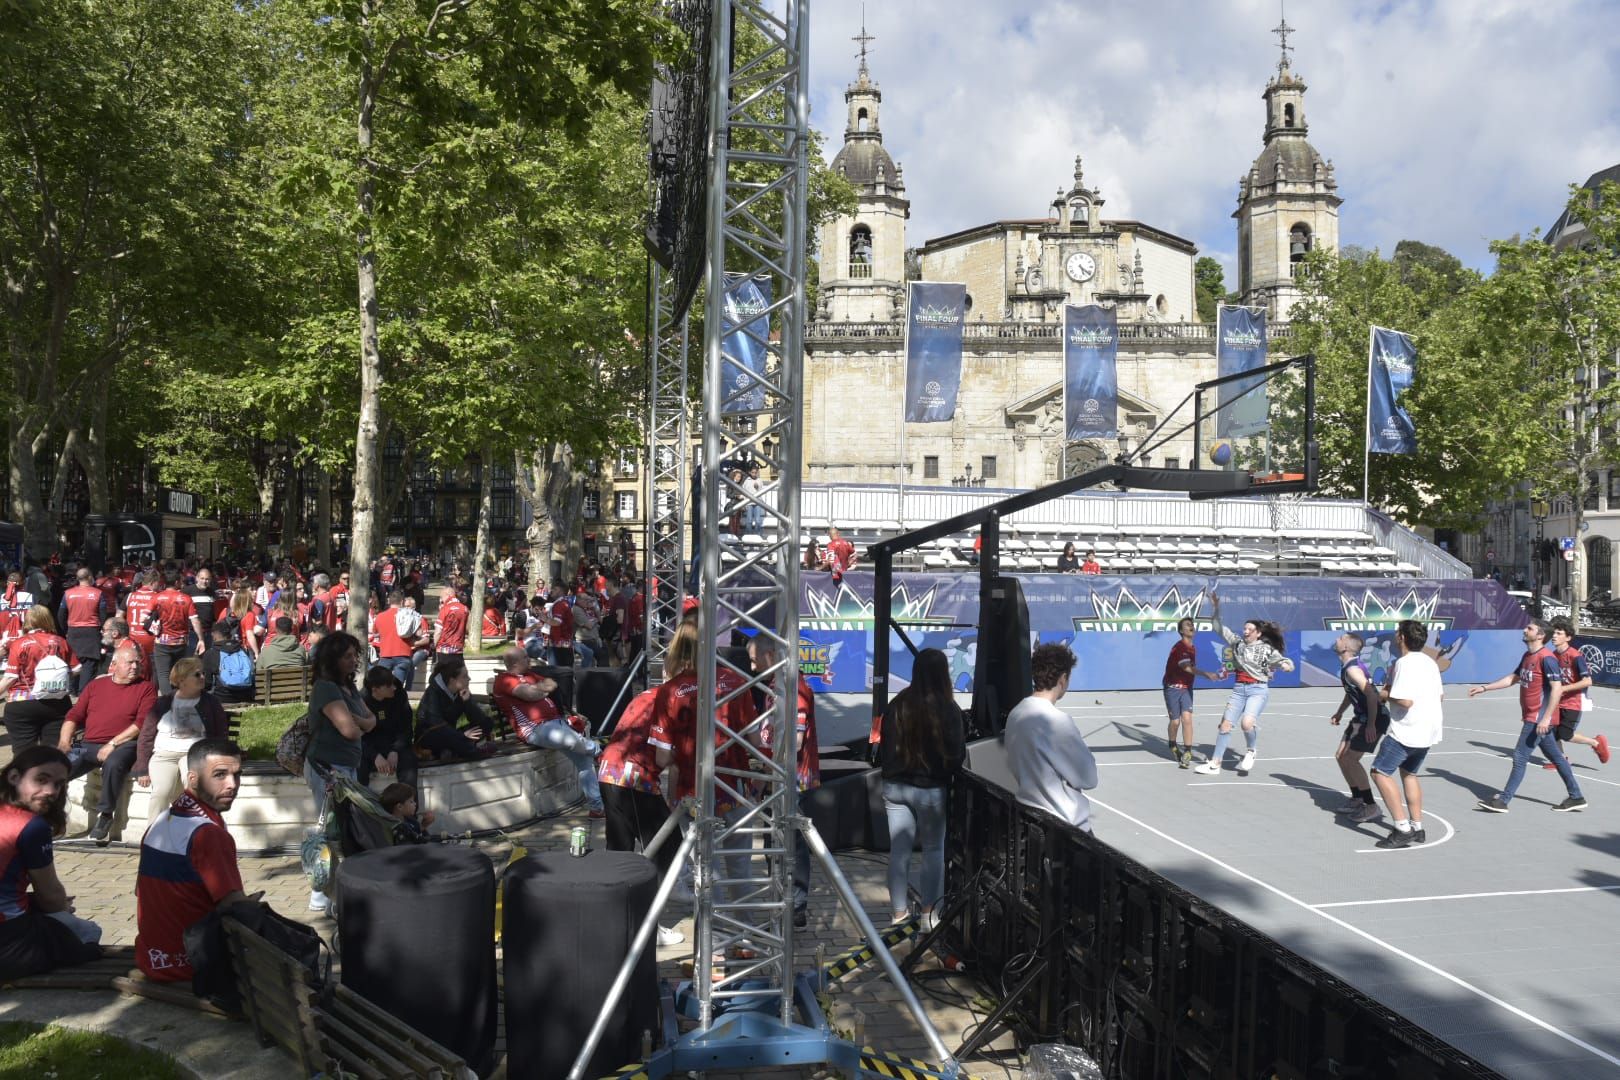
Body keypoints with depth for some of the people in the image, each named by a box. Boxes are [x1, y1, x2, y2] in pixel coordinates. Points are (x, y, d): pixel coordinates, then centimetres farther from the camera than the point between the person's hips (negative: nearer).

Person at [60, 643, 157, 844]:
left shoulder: (146, 688, 6)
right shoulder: (95, 686, 20)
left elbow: (142, 723, -5)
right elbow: (74, 716, 16)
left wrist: (112, 744, -13)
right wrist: (64, 741, -1)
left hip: (123, 745, -4)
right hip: (88, 746, 4)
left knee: (113, 764, -36)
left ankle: (104, 816, -19)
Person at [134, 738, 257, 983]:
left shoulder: (163, 817, 7)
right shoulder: (208, 833, -22)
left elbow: (140, 889, 19)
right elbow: (235, 909, -24)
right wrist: (253, 904, 0)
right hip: (183, 964, -9)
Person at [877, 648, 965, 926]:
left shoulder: (897, 705, -3)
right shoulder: (948, 710, -15)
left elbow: (883, 748, 5)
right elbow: (957, 755, -8)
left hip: (895, 786, 4)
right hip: (930, 789, -3)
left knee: (898, 850, 10)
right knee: (934, 850, 12)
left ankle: (899, 913, 17)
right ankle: (928, 914, 13)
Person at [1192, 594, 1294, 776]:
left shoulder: (1267, 649, -3)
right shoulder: (1237, 642, 8)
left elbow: (1286, 663, -3)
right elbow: (1220, 628, 10)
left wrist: (1286, 664, -27)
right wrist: (1216, 609, -2)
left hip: (1258, 690, -4)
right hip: (1239, 689, 4)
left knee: (1247, 723, -26)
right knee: (1225, 724, 0)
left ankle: (1251, 752, 6)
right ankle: (1214, 764, 7)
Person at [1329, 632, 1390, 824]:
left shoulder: (1352, 669, -23)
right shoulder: (1347, 666, 9)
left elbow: (1371, 695, -29)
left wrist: (1371, 725, -27)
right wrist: (1339, 712, 23)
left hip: (1374, 718, -10)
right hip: (1361, 717, 10)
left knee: (1351, 760, -10)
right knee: (1341, 756, 13)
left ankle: (1370, 806, -2)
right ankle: (1357, 799, 26)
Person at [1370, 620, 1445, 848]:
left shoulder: (1404, 662, -17)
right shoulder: (1429, 661, 12)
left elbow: (1405, 700, -25)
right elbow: (1440, 695, 21)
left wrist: (1386, 695, -9)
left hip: (1406, 731, -10)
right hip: (1429, 730, 10)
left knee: (1380, 773, -6)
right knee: (1409, 773, 23)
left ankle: (1403, 829, -10)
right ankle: (1417, 828, 24)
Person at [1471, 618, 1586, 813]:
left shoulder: (1546, 658, -18)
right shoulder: (1527, 656, 11)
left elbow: (1557, 689, -22)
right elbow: (1513, 678, 23)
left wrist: (1546, 718, -25)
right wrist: (1484, 688, 20)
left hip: (1538, 719, -9)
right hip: (1532, 717, 9)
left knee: (1520, 757, -6)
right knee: (1556, 757, 15)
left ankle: (1503, 801, -1)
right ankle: (1576, 797, 24)